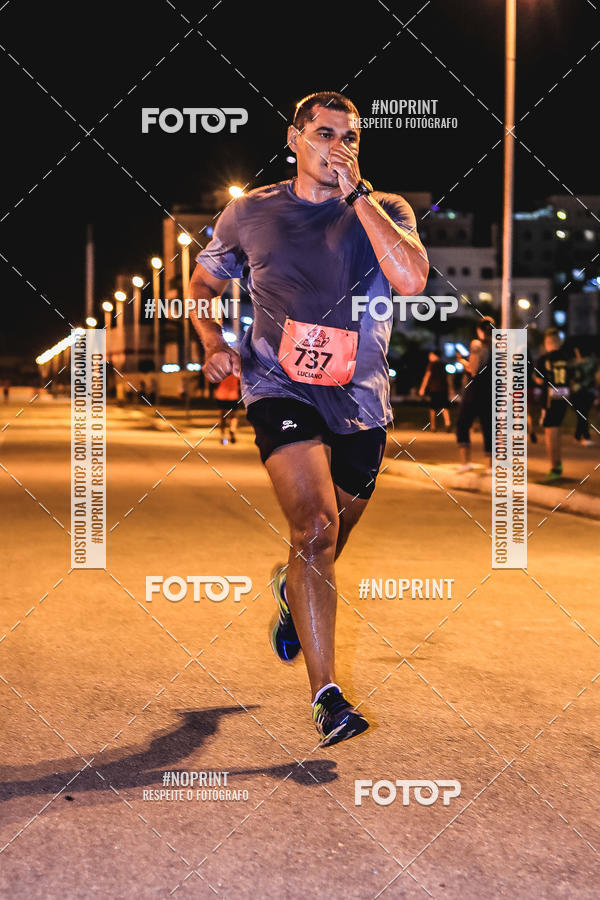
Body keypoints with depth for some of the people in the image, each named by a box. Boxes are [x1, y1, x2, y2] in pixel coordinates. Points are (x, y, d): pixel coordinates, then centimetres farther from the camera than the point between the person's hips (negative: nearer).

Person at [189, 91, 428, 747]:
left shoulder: (384, 211, 3)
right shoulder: (249, 214, 6)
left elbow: (411, 280, -18)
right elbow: (202, 282, 20)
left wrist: (356, 195, -15)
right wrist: (214, 345, 0)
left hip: (360, 396, 2)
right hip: (280, 385, -2)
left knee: (332, 533, 17)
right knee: (314, 526, -21)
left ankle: (293, 592, 54)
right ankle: (326, 694, -19)